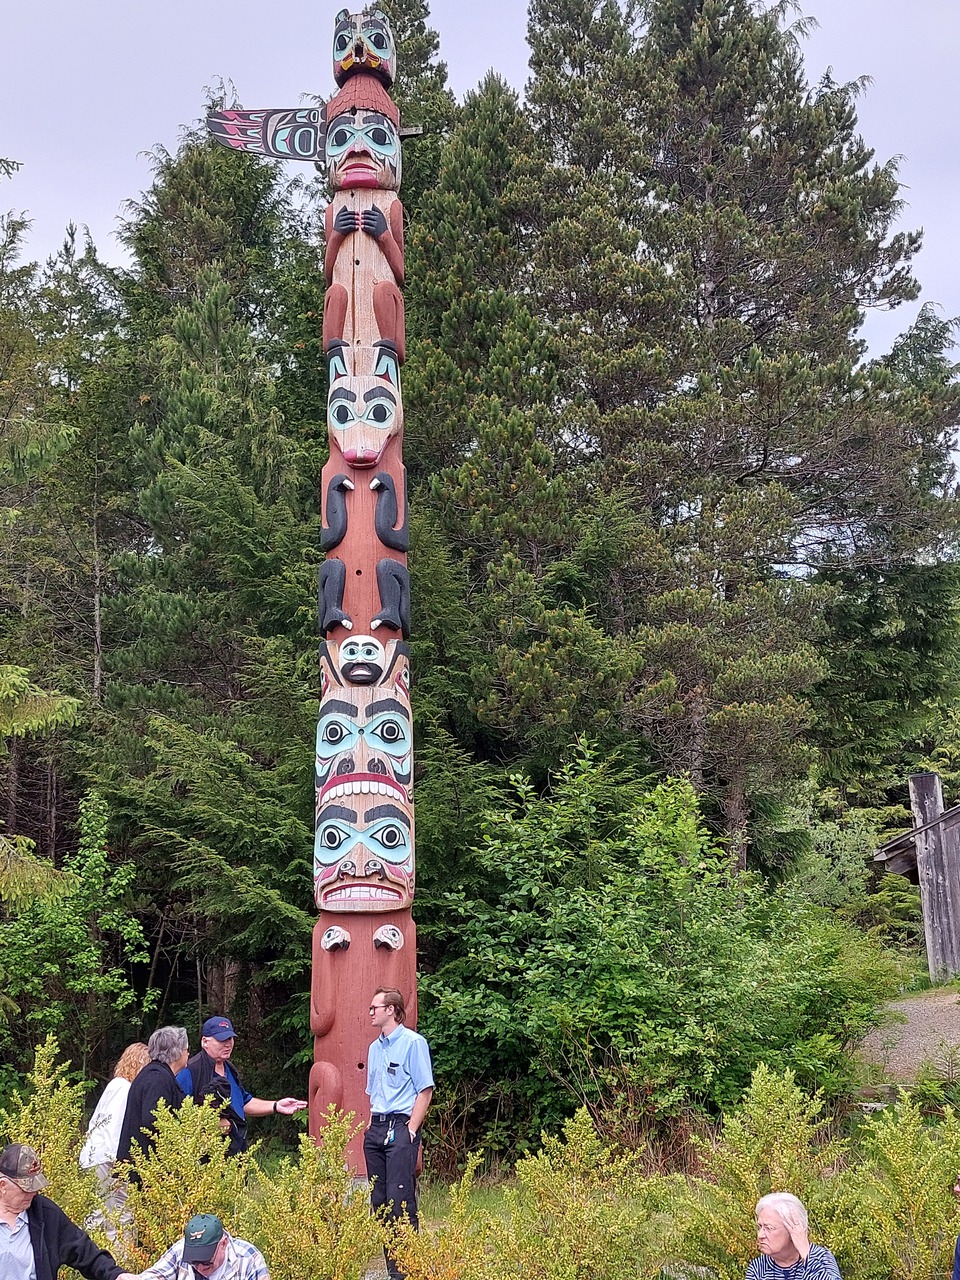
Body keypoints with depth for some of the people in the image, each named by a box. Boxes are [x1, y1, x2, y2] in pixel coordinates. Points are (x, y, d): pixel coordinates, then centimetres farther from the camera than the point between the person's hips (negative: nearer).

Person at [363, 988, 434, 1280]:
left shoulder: (413, 1042, -5)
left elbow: (425, 1090, -8)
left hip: (400, 1127, -8)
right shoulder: (374, 1048, 17)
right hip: (375, 1128, 8)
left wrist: (411, 1129, -14)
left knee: (400, 1201, -12)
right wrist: (371, 1124, 14)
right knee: (378, 1200, 7)